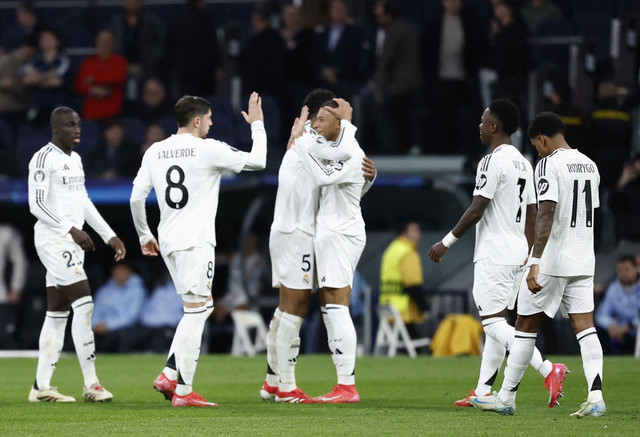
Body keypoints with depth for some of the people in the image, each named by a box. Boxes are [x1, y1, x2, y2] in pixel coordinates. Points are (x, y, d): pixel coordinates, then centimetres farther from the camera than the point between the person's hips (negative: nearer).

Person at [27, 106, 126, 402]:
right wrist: (71, 229, -25)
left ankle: (41, 386, 11)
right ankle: (91, 384, -13)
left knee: (57, 313, 8)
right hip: (53, 240, -9)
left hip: (71, 242, 9)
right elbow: (37, 205, -18)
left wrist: (109, 235, 19)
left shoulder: (75, 159, 17)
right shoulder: (44, 158, -12)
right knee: (83, 305, -14)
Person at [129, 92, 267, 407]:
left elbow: (136, 198, 10)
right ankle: (183, 391, -9)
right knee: (195, 313, -6)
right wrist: (257, 124, 15)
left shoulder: (154, 153, 9)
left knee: (203, 306, 17)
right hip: (196, 241, -7)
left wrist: (144, 235, 23)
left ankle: (169, 375, 7)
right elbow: (257, 161, 1)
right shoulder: (208, 149, -8)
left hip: (168, 241, 7)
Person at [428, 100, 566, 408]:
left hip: (494, 254, -9)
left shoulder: (493, 161, -14)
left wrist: (446, 243, -8)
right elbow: (531, 216, 16)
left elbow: (476, 210, -17)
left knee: (492, 322, -10)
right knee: (496, 322, 11)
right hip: (517, 253, 9)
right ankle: (483, 392, 11)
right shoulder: (524, 163, 14)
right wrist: (528, 259, 21)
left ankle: (548, 370, -23)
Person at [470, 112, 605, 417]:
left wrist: (536, 262, -27)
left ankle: (506, 398, 12)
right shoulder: (589, 165, 12)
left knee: (525, 326, 4)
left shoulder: (549, 165, -12)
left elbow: (546, 213, -22)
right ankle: (595, 397, -13)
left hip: (551, 260, -7)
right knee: (585, 326, 1)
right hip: (583, 260, 7)